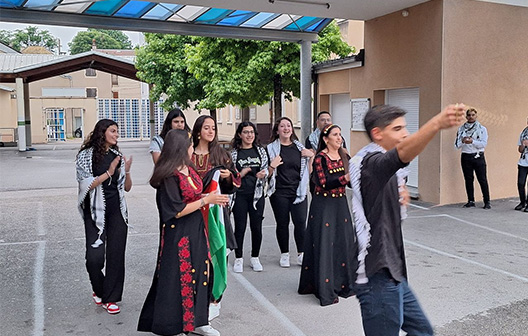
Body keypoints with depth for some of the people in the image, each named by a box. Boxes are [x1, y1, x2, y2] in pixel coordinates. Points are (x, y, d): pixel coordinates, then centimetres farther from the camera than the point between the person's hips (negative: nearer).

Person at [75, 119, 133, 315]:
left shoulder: (117, 156, 9)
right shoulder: (86, 155, -2)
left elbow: (127, 188, 9)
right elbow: (86, 185, -12)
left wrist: (126, 171, -8)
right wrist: (108, 172, -18)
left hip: (117, 212, 4)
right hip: (95, 212, -3)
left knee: (116, 256, 2)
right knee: (94, 257, -9)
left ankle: (110, 298, 15)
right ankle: (99, 291, 20)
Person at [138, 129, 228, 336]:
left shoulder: (188, 169, 6)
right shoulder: (169, 176, -19)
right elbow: (177, 211, -20)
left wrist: (212, 197, -1)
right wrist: (207, 199, -17)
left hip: (196, 229, 8)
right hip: (178, 234, -8)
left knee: (198, 273, 13)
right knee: (179, 277, 3)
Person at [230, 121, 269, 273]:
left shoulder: (261, 150, 7)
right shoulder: (234, 153, 1)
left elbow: (266, 169, 12)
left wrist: (264, 173, -10)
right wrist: (240, 174, -14)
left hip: (257, 193, 2)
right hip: (240, 194, -2)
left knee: (257, 226, 6)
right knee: (240, 227, 4)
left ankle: (255, 257, 21)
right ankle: (238, 258, 17)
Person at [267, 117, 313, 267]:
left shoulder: (299, 147, 11)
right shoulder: (272, 148, 2)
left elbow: (308, 171, 13)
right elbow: (267, 173, 2)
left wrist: (311, 156, 0)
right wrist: (272, 166, -17)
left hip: (298, 191, 2)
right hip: (279, 192, -2)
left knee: (300, 222, -5)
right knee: (282, 223, 4)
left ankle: (301, 254, 7)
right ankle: (284, 254, 18)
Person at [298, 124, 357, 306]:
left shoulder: (344, 156, 7)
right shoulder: (320, 158, -11)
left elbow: (350, 181, 8)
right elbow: (323, 184, -20)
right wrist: (344, 178, -29)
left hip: (341, 204, 6)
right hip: (323, 205, -6)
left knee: (345, 242, 8)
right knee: (324, 245, -2)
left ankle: (343, 283, 23)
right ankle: (325, 290, 6)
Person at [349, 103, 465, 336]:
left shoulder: (384, 168, 16)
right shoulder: (371, 162, -17)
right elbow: (402, 153, -41)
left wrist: (400, 199, 6)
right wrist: (437, 123, -55)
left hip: (392, 272, 10)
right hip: (377, 276, -10)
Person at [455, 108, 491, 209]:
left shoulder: (482, 129, 3)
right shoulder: (461, 129, 10)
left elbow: (484, 144, -7)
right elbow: (457, 145, 6)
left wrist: (472, 141, -21)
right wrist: (463, 141, -15)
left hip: (478, 156, -3)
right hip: (466, 157, 3)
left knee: (482, 180, -4)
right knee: (468, 180, 7)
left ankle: (487, 202, 1)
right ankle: (471, 201, 16)